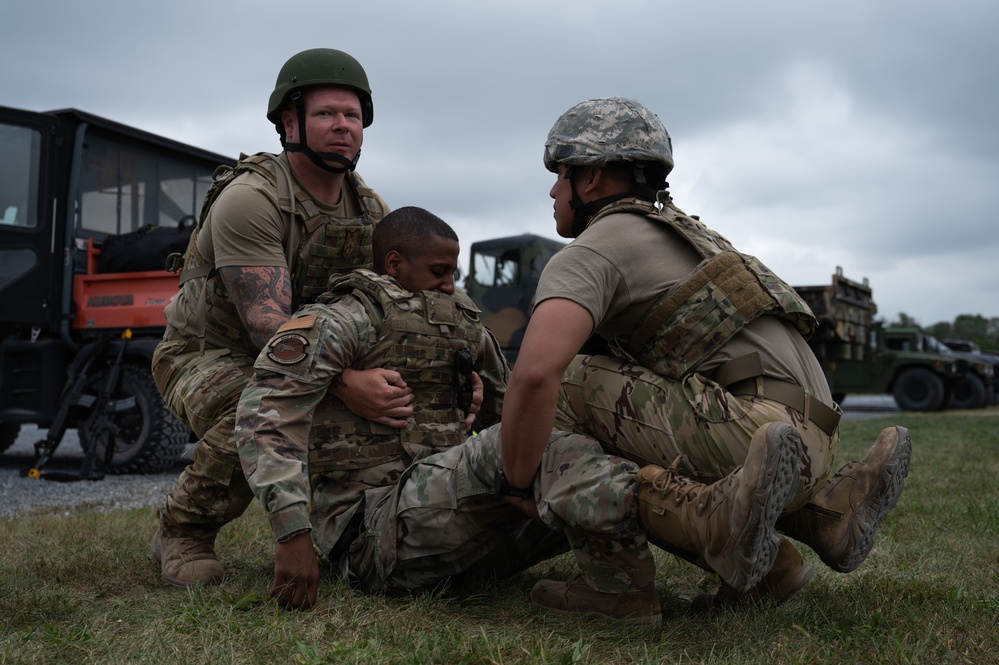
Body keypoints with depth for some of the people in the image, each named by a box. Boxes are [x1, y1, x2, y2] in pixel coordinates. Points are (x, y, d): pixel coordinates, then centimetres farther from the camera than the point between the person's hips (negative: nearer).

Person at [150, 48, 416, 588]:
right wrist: (344, 384, -48)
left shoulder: (372, 211, -4)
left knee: (384, 401, -9)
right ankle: (181, 531, -9)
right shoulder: (250, 199, -26)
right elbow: (266, 322, -34)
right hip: (206, 354, -6)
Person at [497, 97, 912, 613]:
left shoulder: (589, 253, -2)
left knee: (568, 381, -6)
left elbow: (535, 372, -21)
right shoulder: (677, 231, 28)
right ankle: (824, 510, 9)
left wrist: (518, 486, -7)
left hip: (751, 431, -9)